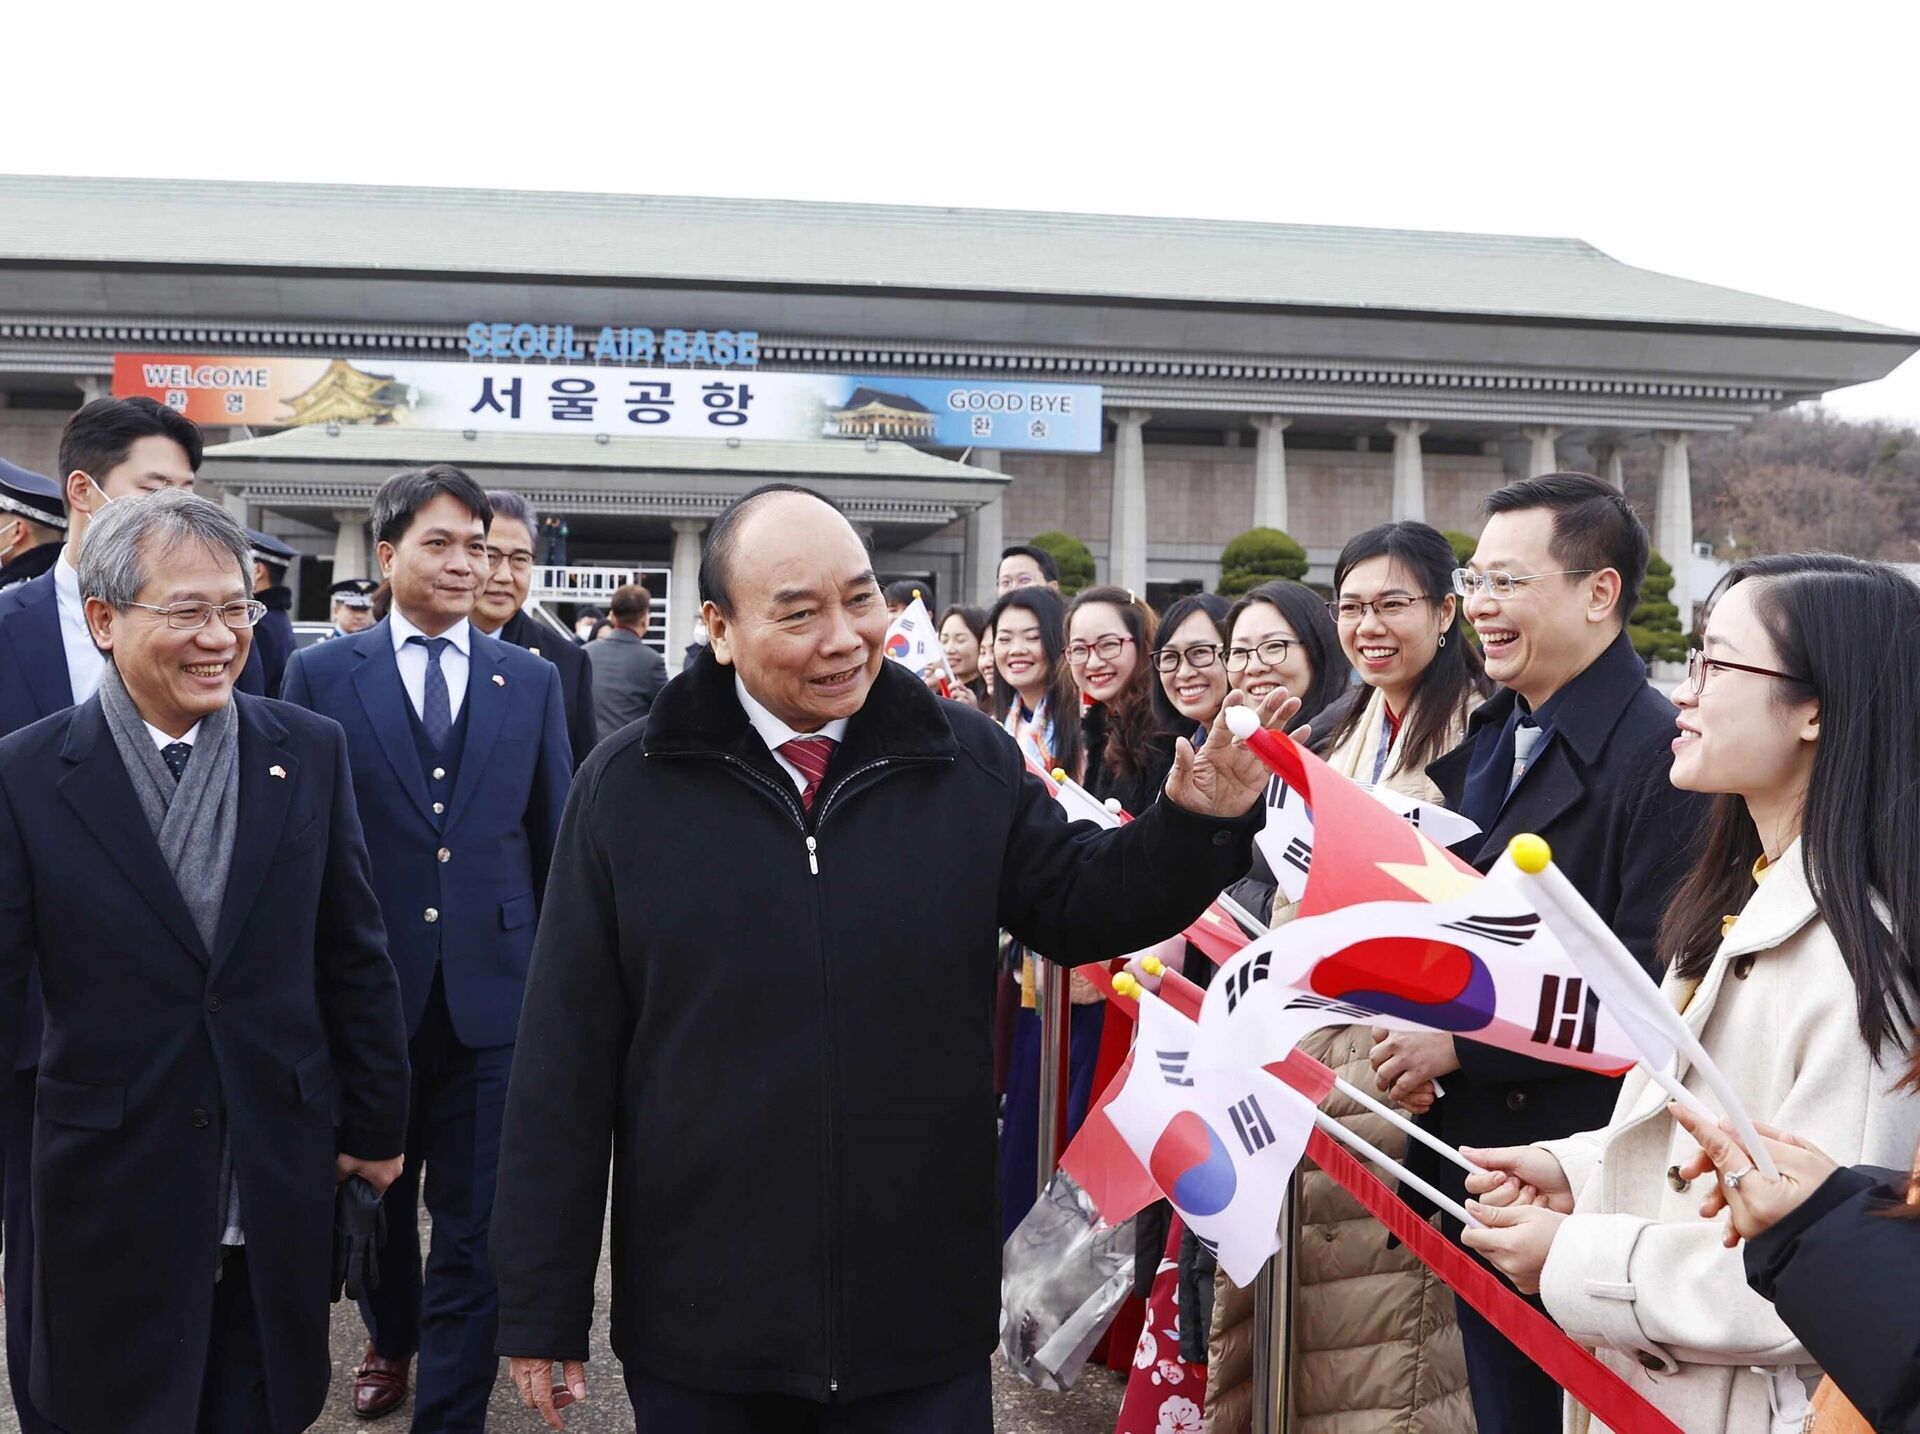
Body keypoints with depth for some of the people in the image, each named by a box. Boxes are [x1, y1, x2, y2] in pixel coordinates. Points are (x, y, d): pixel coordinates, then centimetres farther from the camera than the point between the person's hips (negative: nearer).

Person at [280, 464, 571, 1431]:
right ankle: (391, 1339, 46)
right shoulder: (321, 675, -1)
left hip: (492, 986, 0)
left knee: (476, 1222, 4)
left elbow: (556, 840, 6)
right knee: (371, 1195, 20)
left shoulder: (532, 681, 4)